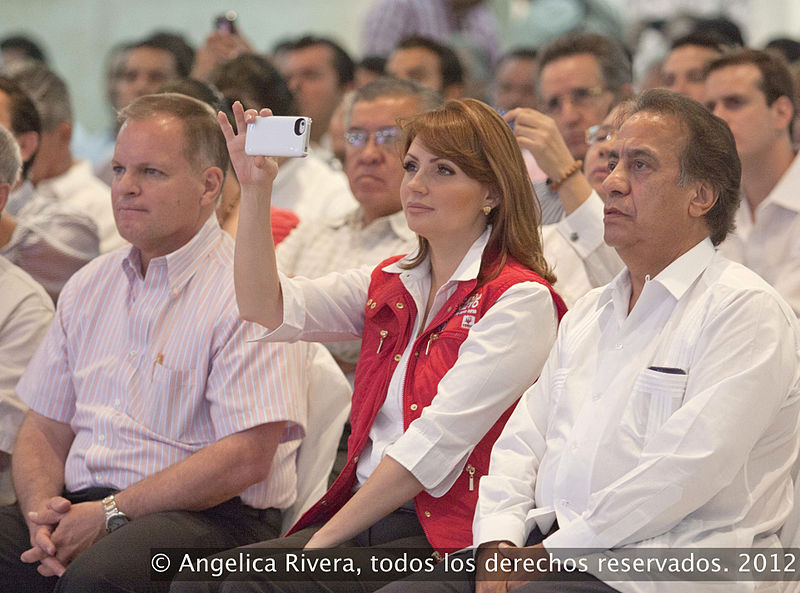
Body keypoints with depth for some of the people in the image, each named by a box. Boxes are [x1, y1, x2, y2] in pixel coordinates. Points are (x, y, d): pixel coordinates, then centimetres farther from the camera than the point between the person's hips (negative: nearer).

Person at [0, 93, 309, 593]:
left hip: (210, 516, -6)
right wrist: (42, 508, -4)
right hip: (81, 505, 6)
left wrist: (111, 514, -15)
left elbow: (248, 457, -14)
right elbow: (46, 427, 18)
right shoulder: (88, 287, 18)